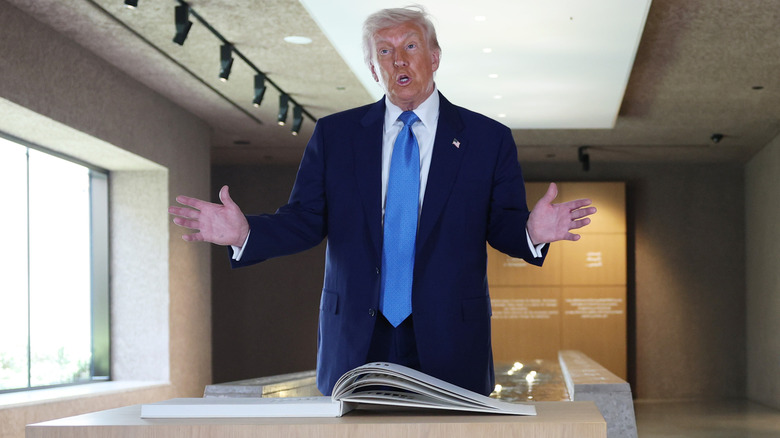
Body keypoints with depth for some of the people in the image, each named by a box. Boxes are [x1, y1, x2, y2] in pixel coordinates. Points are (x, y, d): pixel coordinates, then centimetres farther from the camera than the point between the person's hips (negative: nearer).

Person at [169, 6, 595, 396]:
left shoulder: (488, 139, 5)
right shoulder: (334, 134, 9)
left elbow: (503, 225, 4)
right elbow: (304, 220, 5)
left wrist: (532, 231, -20)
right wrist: (244, 232, -14)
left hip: (449, 348, -1)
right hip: (356, 346, 1)